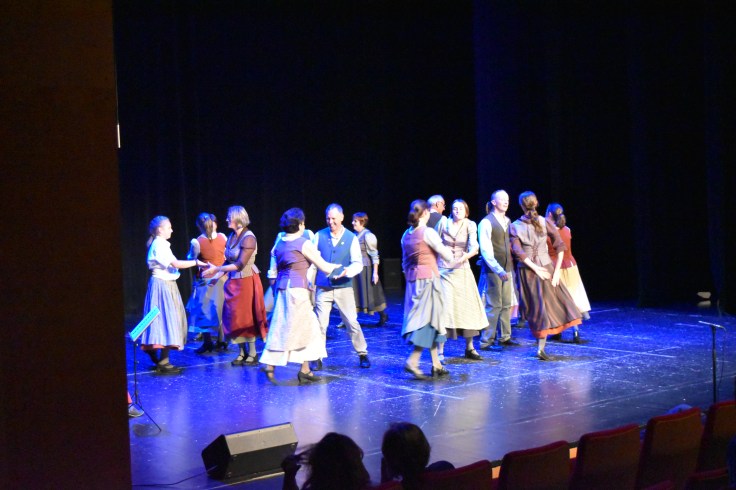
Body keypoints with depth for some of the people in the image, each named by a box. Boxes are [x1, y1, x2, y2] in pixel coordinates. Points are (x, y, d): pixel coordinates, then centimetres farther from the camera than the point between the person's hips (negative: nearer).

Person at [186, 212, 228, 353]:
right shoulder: (223, 237, -6)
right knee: (220, 308, 15)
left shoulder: (197, 242, -15)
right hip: (221, 278, 4)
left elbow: (191, 259, -5)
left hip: (205, 280, -4)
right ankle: (221, 339, 19)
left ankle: (207, 342, 5)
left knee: (205, 310, 4)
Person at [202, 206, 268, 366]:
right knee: (234, 317, 8)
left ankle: (252, 354, 9)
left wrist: (217, 269, -16)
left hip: (246, 281, -7)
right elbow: (229, 262, 11)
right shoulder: (231, 236, 7)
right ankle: (242, 353, 17)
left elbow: (240, 265, -19)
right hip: (233, 282, 7)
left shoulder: (248, 238, -16)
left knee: (246, 317, -1)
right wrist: (216, 275, 2)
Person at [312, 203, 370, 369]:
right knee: (320, 324, 0)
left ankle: (362, 354, 17)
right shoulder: (319, 236, 2)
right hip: (323, 288, 1)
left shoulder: (351, 238, -1)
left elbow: (358, 263, -4)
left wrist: (347, 271, -23)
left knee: (352, 322, 2)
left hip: (344, 287, -1)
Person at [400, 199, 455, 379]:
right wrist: (449, 252, 13)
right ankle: (412, 361, -15)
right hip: (428, 278, -7)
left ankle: (436, 365, 13)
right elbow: (447, 256, -8)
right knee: (428, 319, -5)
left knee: (428, 321, 11)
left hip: (413, 281, 7)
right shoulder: (428, 232, -11)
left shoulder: (406, 235, 10)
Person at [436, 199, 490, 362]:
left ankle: (469, 348, 18)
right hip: (444, 269, -2)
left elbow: (474, 246, -17)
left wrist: (466, 255, -38)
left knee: (468, 306, 3)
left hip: (462, 270, 2)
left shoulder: (470, 226, -2)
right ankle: (440, 351, -6)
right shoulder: (443, 223, -3)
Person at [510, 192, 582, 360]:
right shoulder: (545, 223, 0)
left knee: (535, 308, 11)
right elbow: (560, 247, -4)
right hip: (546, 268, -1)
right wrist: (556, 271, -3)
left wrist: (535, 268, -11)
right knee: (548, 305, 5)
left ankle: (541, 345, 15)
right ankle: (541, 347, -4)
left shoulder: (514, 227, -1)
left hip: (526, 270, 1)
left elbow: (518, 252, -12)